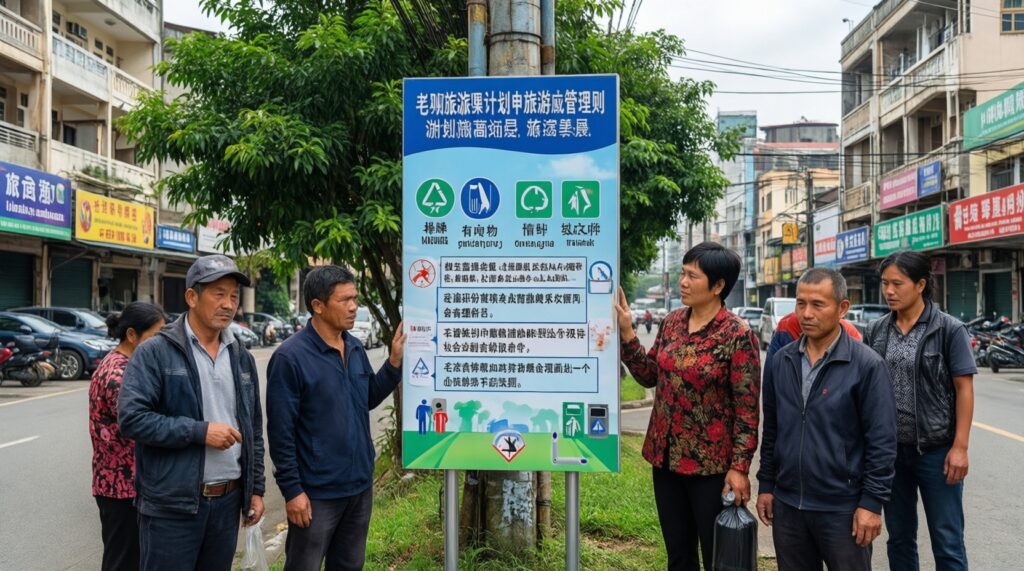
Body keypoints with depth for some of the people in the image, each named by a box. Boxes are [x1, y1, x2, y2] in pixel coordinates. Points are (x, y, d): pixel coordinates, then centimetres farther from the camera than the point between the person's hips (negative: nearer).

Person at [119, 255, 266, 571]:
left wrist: (256, 488, 11)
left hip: (228, 501, 5)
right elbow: (131, 417, -17)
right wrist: (199, 431, -19)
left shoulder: (242, 358, 9)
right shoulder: (155, 352, -8)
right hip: (171, 504, -5)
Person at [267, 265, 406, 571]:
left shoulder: (355, 348, 3)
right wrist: (292, 490, -15)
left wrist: (395, 360, 0)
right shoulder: (290, 357, -17)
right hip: (317, 491, -6)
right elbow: (280, 431, -15)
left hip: (360, 485, 7)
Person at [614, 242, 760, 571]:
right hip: (665, 457, 6)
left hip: (711, 464, -5)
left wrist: (739, 467, -16)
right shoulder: (672, 323, 4)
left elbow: (747, 408, -13)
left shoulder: (737, 334, -14)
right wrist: (626, 332, 0)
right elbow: (650, 376, 9)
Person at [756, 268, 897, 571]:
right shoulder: (781, 361, 4)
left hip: (842, 509, -4)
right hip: (786, 505, 4)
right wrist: (766, 485, 9)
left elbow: (881, 441, -11)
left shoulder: (866, 364, -10)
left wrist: (872, 502, -12)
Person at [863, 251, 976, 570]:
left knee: (947, 542, 6)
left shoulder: (949, 329, -7)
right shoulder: (876, 332, 3)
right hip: (889, 449, 4)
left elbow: (964, 388, -8)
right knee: (899, 537, 16)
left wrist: (960, 446, -13)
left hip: (936, 450, -4)